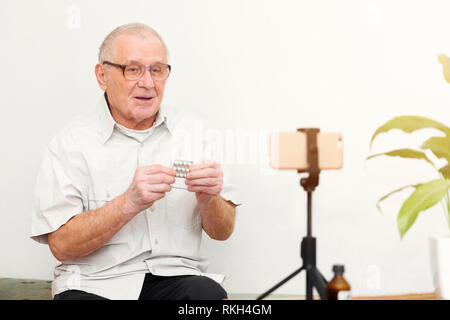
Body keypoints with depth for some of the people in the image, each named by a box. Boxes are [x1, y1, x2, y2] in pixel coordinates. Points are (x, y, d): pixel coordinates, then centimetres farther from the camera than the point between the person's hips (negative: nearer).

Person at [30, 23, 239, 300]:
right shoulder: (71, 143, 0)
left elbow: (222, 232, 10)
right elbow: (61, 244, -9)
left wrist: (209, 199, -12)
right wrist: (129, 203, -22)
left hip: (177, 276, 2)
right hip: (95, 284, -2)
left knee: (207, 293, -31)